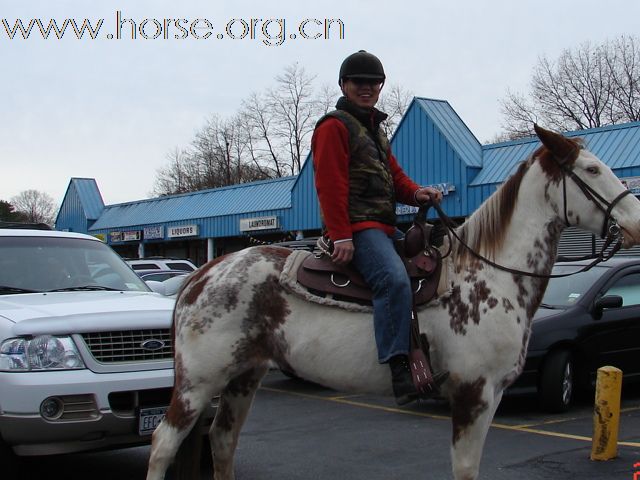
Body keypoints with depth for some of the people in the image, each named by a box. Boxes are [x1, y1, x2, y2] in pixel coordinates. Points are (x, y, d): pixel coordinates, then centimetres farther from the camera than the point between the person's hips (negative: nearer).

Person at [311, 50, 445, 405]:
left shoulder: (374, 128, 26)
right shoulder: (334, 126, -2)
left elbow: (394, 175, 23)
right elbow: (330, 186, -13)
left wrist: (416, 193, 0)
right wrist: (341, 236, -22)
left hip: (384, 226, 10)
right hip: (357, 226, -10)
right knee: (394, 280, -31)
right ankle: (399, 369, -33)